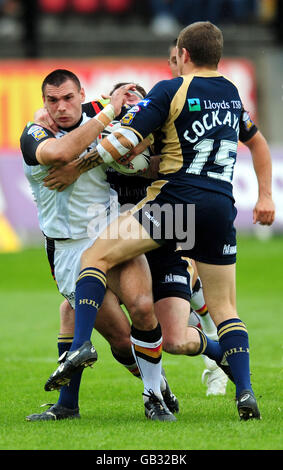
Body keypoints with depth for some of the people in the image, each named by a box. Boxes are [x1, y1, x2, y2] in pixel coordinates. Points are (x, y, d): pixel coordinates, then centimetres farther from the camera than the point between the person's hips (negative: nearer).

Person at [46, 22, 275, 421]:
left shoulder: (171, 90, -3)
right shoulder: (233, 93, 15)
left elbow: (124, 141, -7)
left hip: (174, 202, -5)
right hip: (221, 209, 5)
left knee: (96, 256, 6)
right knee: (225, 309, 12)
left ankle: (80, 345, -12)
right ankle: (245, 391, -6)